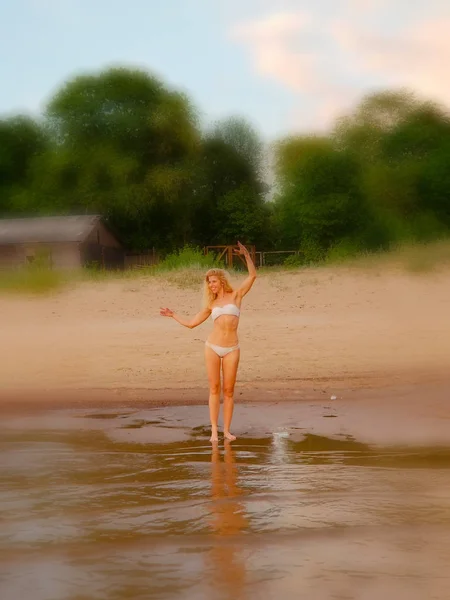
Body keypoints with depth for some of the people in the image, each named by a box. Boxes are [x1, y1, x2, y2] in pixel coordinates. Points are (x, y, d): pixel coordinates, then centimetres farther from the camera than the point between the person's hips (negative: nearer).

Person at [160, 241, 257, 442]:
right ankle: (214, 430, 6)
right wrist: (173, 315, 19)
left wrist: (246, 255, -12)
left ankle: (227, 430, 9)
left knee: (229, 390, 2)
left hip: (232, 349, -2)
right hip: (212, 347, 2)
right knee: (214, 389, 2)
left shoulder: (236, 295, 7)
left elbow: (252, 275, -3)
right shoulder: (211, 304, 12)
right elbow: (191, 323, 18)